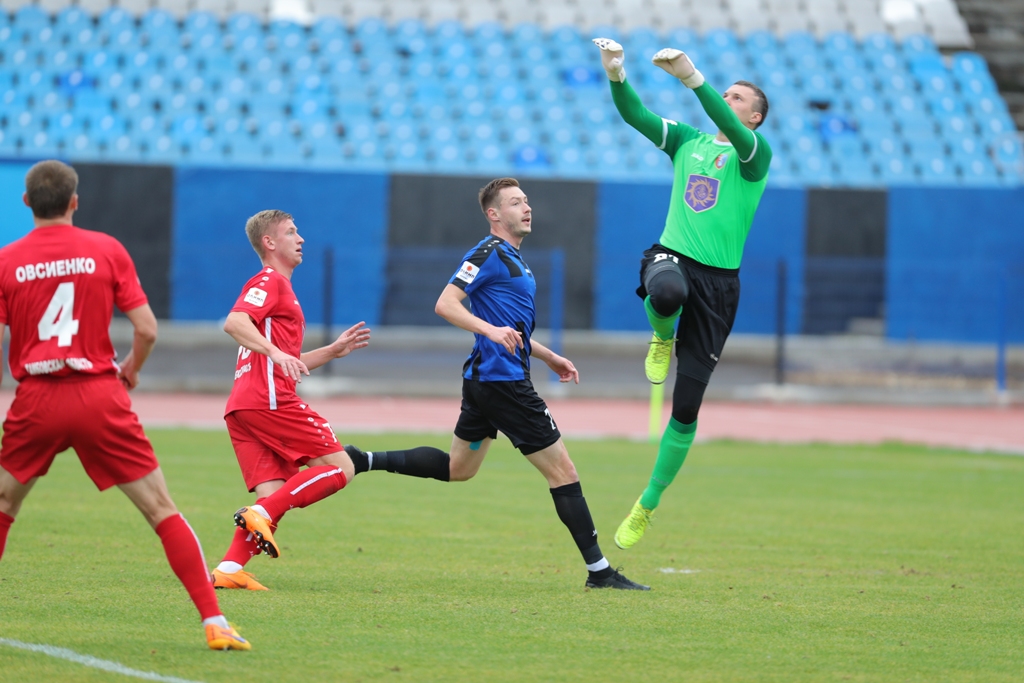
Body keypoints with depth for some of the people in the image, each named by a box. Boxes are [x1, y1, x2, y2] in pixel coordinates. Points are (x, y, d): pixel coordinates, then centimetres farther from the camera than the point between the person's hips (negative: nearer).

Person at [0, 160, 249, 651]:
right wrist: (131, 369, 19)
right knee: (161, 509, 2)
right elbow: (147, 329, -2)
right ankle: (214, 623, -5)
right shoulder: (107, 250, 0)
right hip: (100, 398, 0)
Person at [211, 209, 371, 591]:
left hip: (243, 408, 9)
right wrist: (276, 352, -31)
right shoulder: (270, 281, 0)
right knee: (340, 467, -8)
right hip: (269, 401, -9)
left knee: (273, 495, -1)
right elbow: (234, 322, -19)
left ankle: (229, 569, -17)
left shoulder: (278, 286, 31)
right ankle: (261, 515, -20)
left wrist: (333, 351, 29)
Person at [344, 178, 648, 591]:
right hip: (501, 381, -10)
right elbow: (445, 305, -19)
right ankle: (599, 570, -5)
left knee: (458, 468, 21)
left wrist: (549, 357, 25)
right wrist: (491, 329, -32)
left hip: (485, 380, 10)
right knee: (561, 470, -7)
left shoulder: (513, 258, 19)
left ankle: (364, 461, 20)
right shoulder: (490, 253, -12)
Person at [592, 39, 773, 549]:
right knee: (667, 290, -41)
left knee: (686, 408, -1)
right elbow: (635, 115, 3)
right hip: (672, 257, 2)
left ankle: (646, 507, 14)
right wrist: (616, 76, -16)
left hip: (718, 281, -1)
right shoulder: (686, 140, 14)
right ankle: (662, 336, -3)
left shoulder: (755, 155, 1)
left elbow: (732, 130, -20)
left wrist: (691, 76, -31)